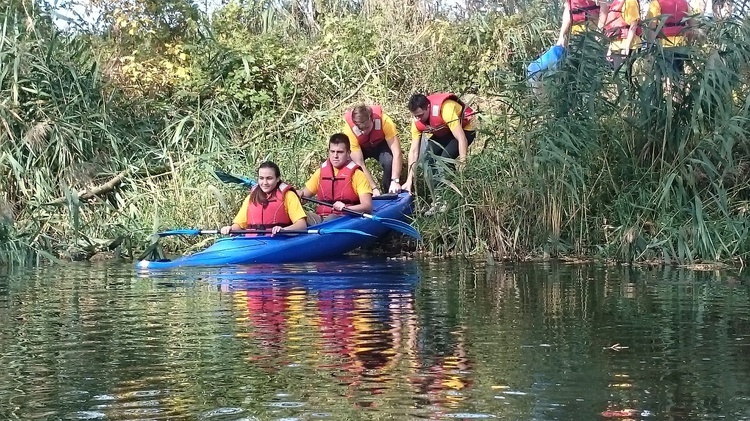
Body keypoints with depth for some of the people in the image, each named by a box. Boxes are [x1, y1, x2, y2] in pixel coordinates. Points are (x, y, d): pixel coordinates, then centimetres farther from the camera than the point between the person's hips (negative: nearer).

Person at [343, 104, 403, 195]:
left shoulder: (384, 121, -36)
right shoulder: (349, 129, -36)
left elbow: (397, 153, -37)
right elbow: (359, 164, -33)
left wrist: (395, 181, -47)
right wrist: (374, 188, -37)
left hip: (380, 145, 0)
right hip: (361, 148, 0)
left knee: (389, 161, -32)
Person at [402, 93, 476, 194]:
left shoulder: (445, 109, -38)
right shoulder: (417, 122, -18)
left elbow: (461, 139, -37)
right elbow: (414, 151, -12)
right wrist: (409, 181, -16)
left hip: (465, 129, -6)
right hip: (443, 133, 6)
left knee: (445, 159, -25)